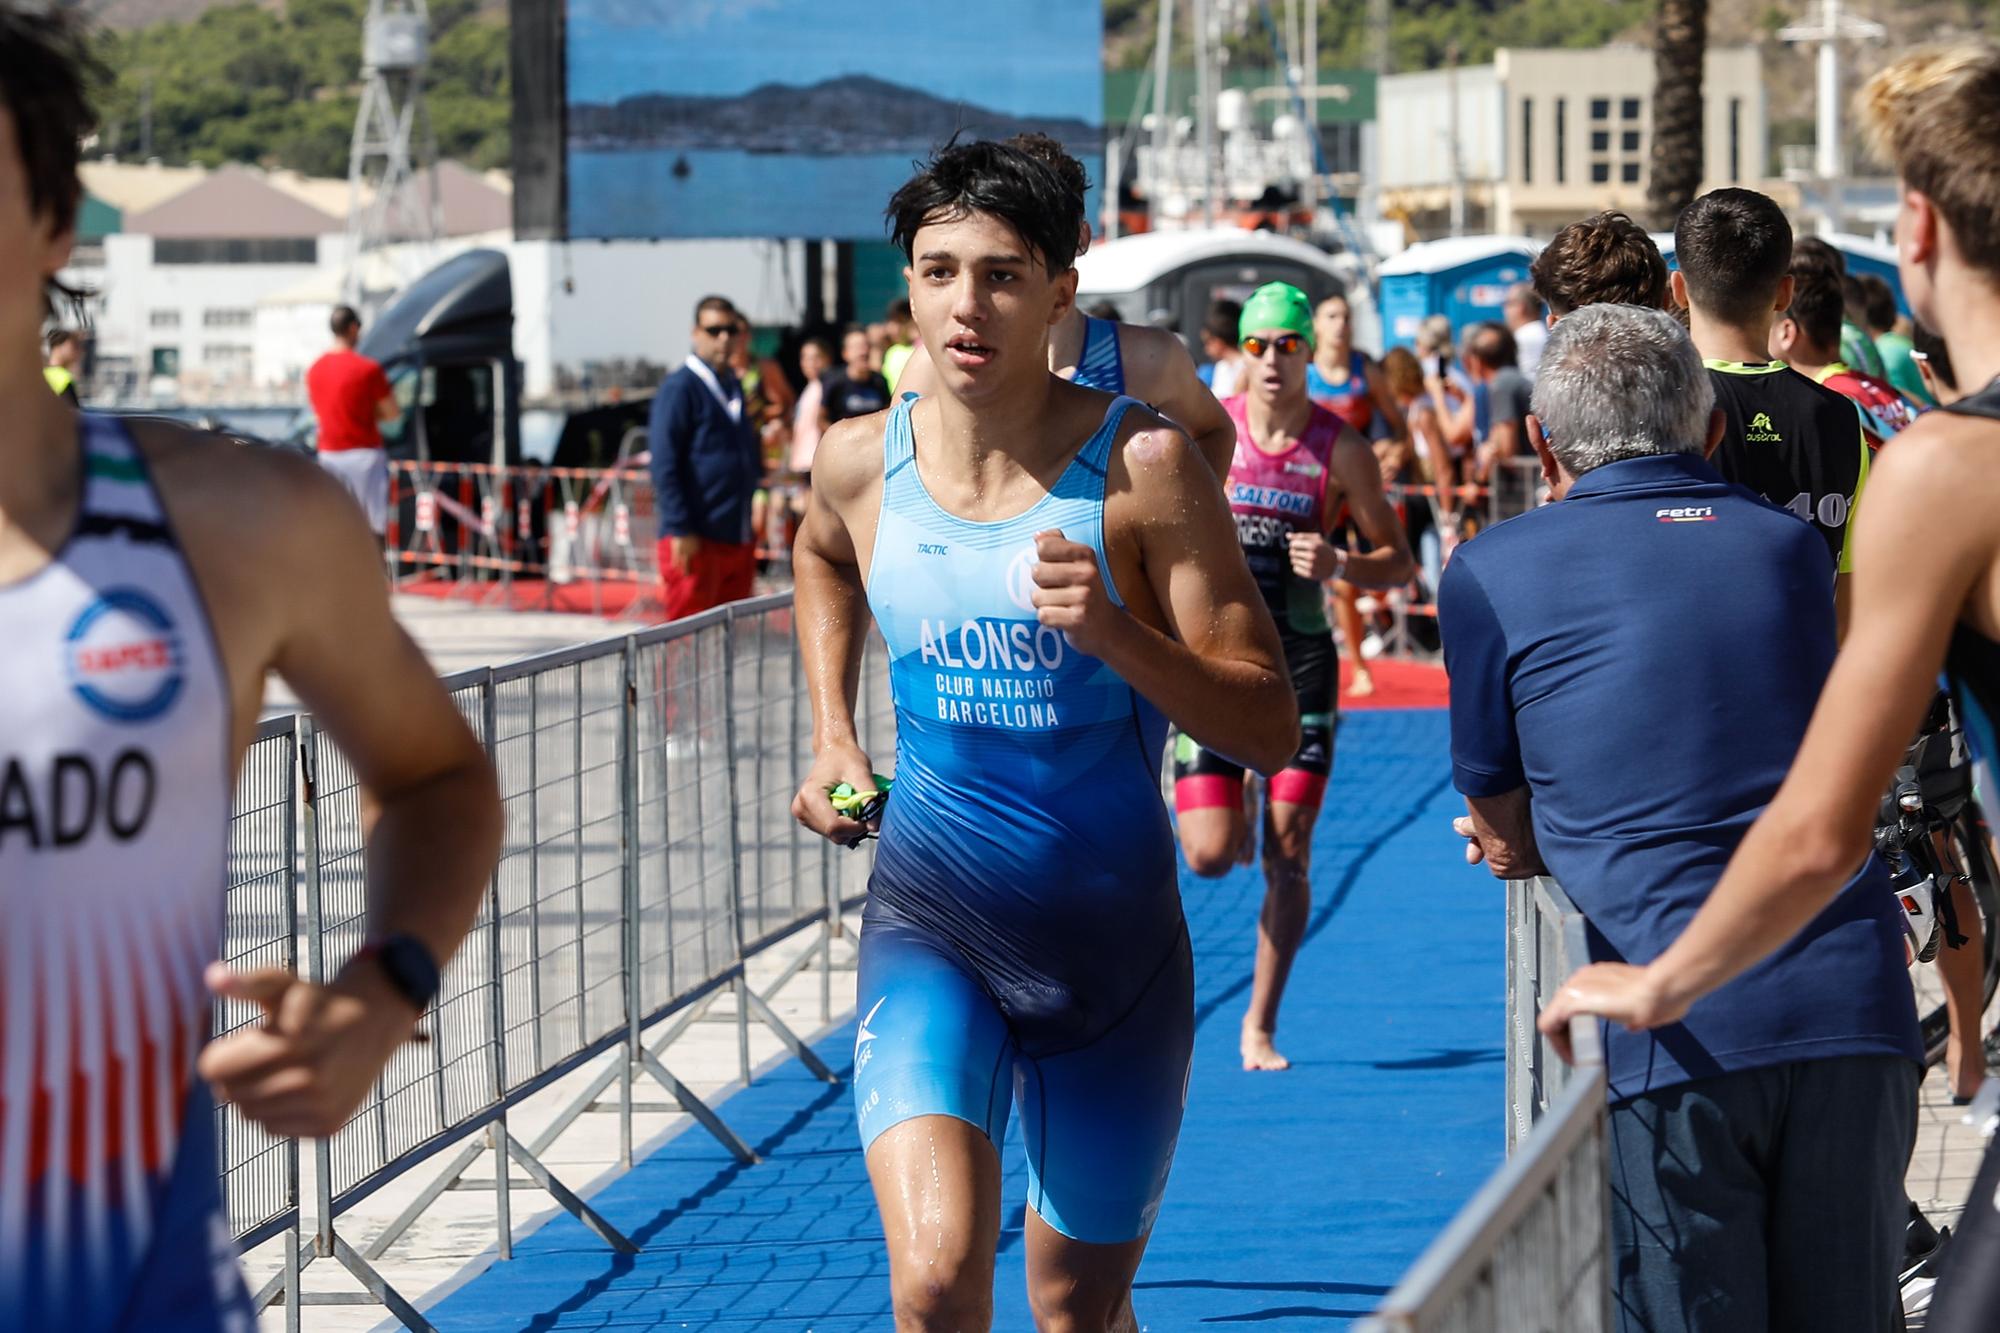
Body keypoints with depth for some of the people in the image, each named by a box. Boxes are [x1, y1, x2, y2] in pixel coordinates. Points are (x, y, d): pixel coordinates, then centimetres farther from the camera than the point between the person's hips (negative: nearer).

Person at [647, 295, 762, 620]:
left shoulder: (734, 386, 16)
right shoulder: (679, 388, -8)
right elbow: (664, 466, -13)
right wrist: (681, 530, -18)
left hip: (739, 540, 8)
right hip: (696, 542, -8)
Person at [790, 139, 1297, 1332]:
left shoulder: (1142, 464, -12)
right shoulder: (862, 461, -2)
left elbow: (1270, 729, -12)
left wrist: (1109, 630, -27)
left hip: (1114, 936, -1)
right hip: (930, 919, 1)